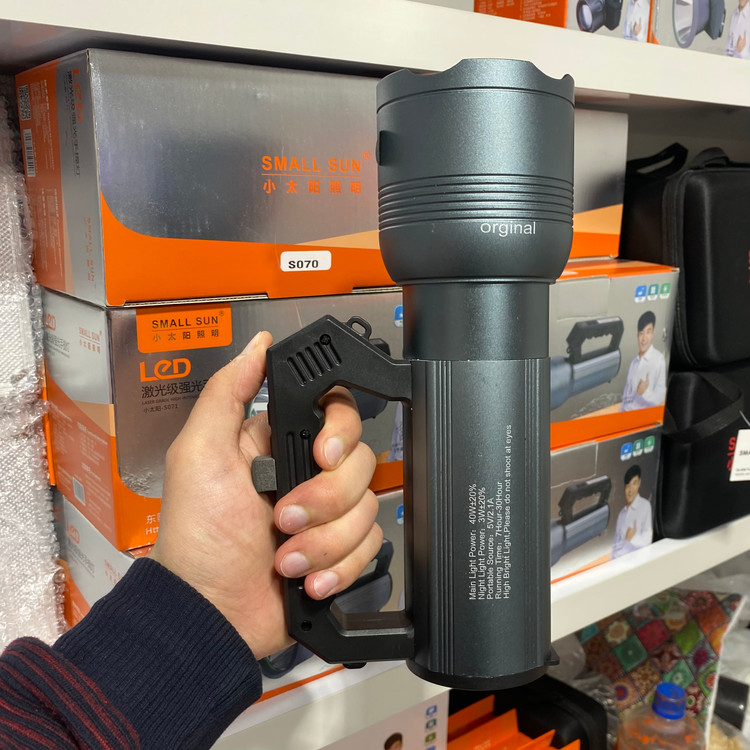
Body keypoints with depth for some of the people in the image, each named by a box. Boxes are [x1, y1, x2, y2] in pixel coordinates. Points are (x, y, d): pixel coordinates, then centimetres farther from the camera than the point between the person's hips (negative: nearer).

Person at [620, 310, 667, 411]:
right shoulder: (634, 361, 16)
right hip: (626, 413, 4)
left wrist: (645, 393, -24)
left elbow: (660, 396, -8)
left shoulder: (659, 359, -5)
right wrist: (621, 411, 6)